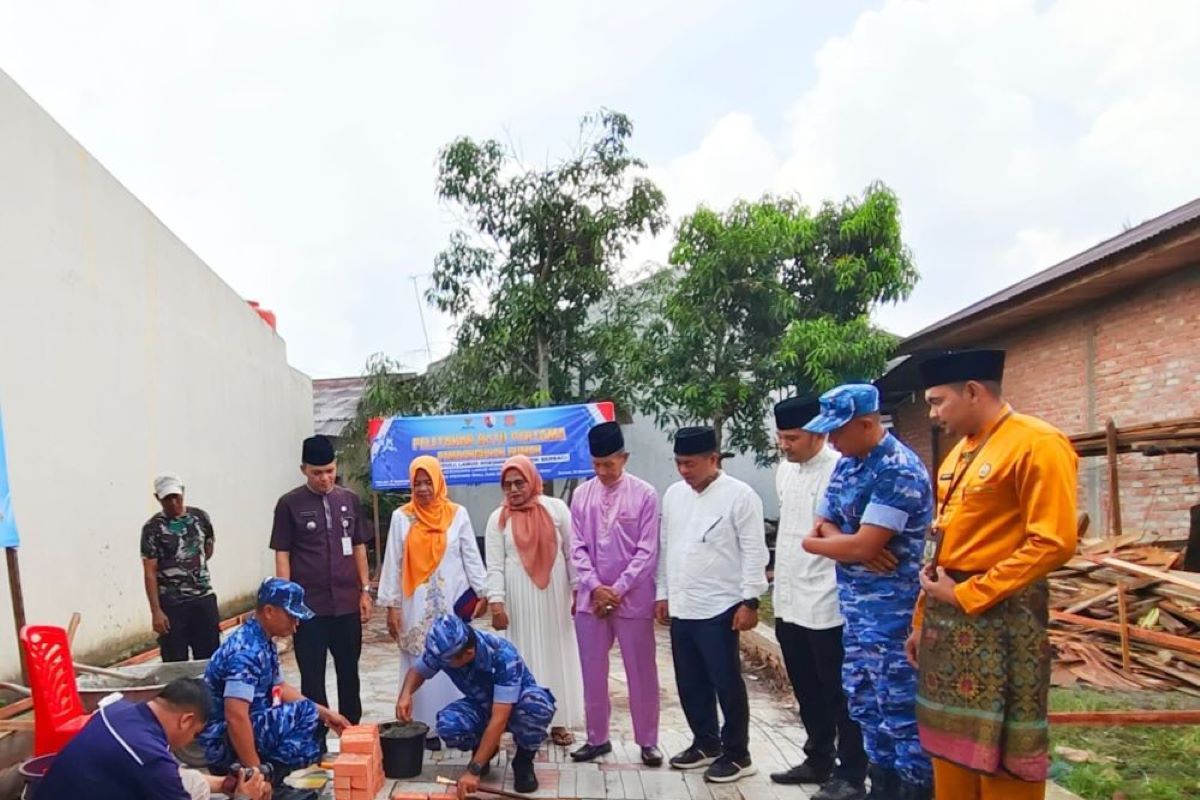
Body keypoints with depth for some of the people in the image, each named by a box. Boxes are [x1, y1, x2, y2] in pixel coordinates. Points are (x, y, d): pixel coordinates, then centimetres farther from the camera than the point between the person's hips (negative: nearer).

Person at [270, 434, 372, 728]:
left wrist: (365, 590, 7)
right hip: (309, 606, -3)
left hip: (347, 604, 3)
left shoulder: (350, 500, 6)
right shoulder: (290, 504, -4)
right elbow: (282, 555, -3)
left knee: (349, 672, 14)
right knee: (312, 677, 6)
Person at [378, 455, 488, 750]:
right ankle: (427, 728, 13)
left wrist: (482, 592, -3)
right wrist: (391, 605, -1)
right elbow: (393, 563, 1)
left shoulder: (457, 514, 0)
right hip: (416, 606, 0)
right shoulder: (401, 517, 1)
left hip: (454, 602, 0)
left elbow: (471, 556, 3)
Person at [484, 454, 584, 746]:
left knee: (557, 654, 7)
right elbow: (495, 565, -2)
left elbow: (572, 552, 2)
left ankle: (558, 721, 18)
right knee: (526, 655, 4)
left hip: (555, 595, 1)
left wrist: (578, 590, -1)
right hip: (520, 599, 0)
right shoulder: (499, 518, 1)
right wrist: (496, 603, -10)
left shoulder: (556, 508, -1)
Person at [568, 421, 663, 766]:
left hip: (633, 598, -3)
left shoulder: (644, 494, -8)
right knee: (593, 672, 12)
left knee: (641, 672, 7)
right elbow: (578, 546, 3)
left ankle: (648, 741, 21)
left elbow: (647, 550, -8)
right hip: (590, 597, 3)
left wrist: (618, 589, -12)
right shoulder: (582, 494, 3)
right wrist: (595, 586, -8)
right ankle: (597, 738, 26)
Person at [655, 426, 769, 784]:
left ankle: (737, 754, 19)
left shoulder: (739, 495, -11)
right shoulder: (673, 494, 9)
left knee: (727, 683, 4)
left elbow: (754, 551, -12)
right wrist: (663, 593, 14)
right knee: (690, 683, 16)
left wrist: (749, 601, -14)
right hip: (681, 607, 7)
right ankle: (706, 743, 33)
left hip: (719, 608, -6)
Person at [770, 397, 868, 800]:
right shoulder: (785, 470, 10)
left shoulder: (838, 470, -16)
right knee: (807, 691, 19)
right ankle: (819, 760, 35)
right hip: (788, 601, 8)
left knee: (838, 694, 6)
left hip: (825, 604, -8)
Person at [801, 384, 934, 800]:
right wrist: (841, 541, -14)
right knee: (865, 702, 17)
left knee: (899, 707, 0)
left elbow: (863, 546, -24)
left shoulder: (898, 469, -20)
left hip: (892, 608, -9)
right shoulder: (847, 464, 9)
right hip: (855, 604, 9)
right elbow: (824, 523, 10)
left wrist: (814, 544, -7)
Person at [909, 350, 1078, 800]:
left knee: (1001, 753, 2)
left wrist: (966, 594, -16)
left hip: (999, 615, -8)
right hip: (948, 616, 8)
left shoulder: (1038, 443, -12)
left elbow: (1054, 543, -19)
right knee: (951, 744, 16)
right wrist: (923, 618, 17)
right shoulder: (959, 452, 14)